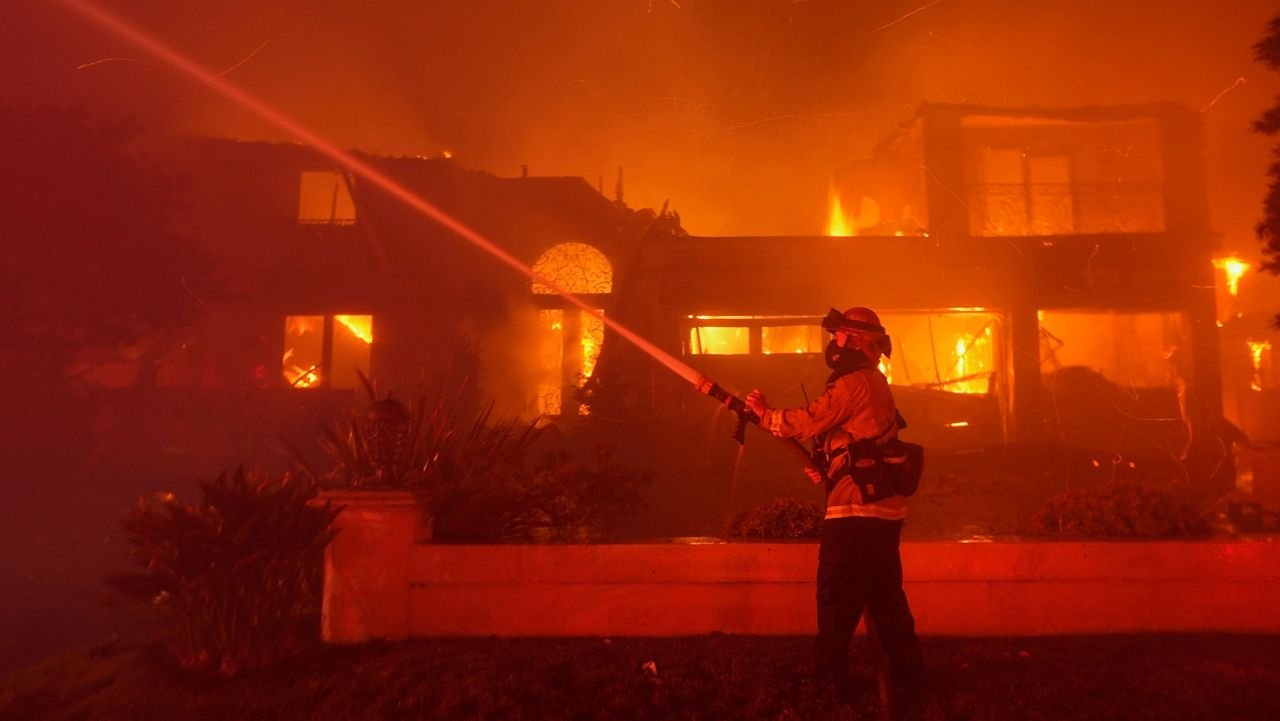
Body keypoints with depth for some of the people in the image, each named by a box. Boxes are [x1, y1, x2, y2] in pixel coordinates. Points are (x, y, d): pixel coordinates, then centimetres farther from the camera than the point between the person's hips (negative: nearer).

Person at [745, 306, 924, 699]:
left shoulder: (855, 381, -13)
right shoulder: (874, 383, 19)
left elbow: (808, 420, -14)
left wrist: (764, 412, 0)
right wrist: (826, 469, 14)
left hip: (858, 508, -10)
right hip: (884, 506, 10)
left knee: (837, 597, 0)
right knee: (884, 594, 16)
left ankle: (829, 678, 8)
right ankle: (907, 672, 24)